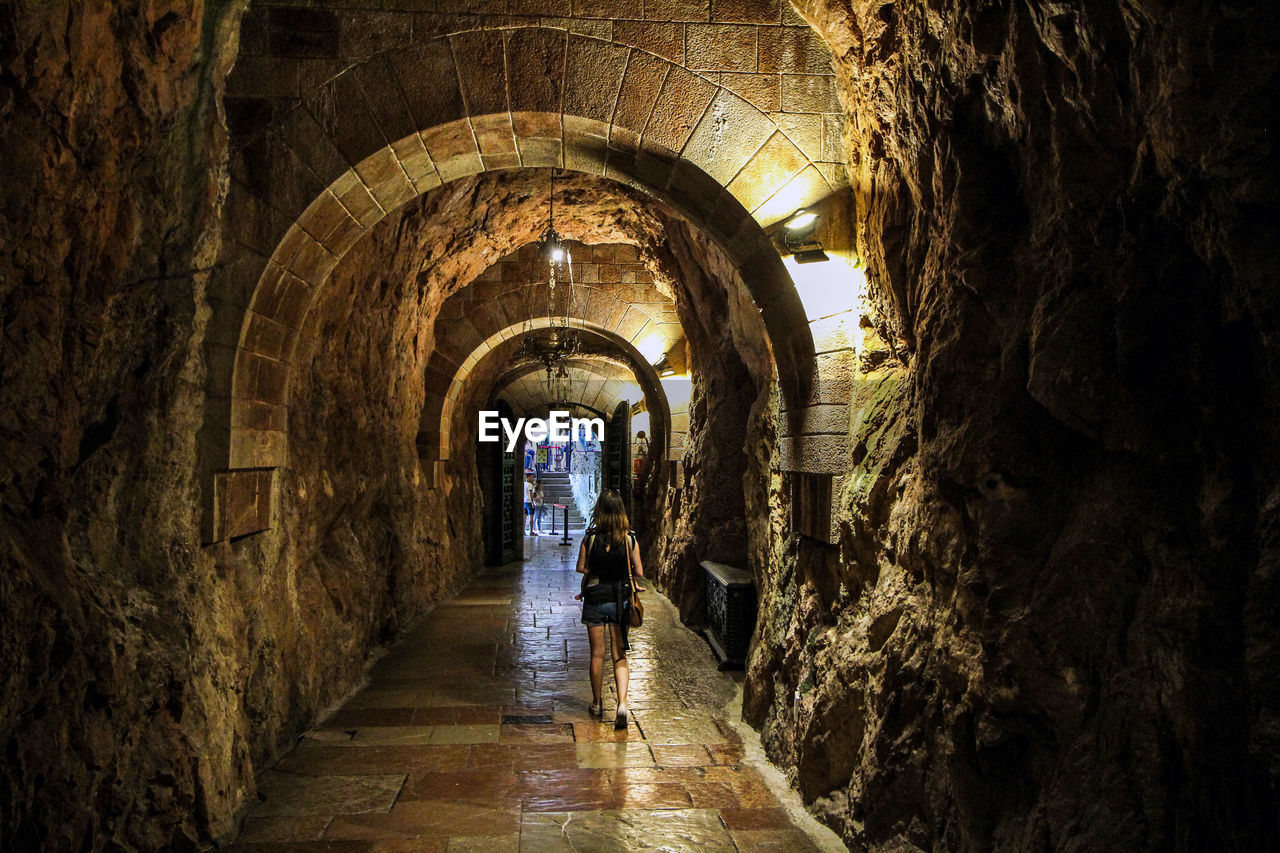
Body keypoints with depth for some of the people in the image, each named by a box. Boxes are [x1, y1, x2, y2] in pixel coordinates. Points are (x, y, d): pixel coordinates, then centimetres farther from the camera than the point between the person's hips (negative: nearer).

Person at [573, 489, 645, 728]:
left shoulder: (590, 537, -10)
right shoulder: (629, 538, -8)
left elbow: (581, 567, -4)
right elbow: (639, 572, -3)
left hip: (595, 599, -1)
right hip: (620, 600, 1)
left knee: (597, 654, 12)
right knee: (620, 655, 7)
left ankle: (597, 704, 25)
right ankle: (622, 704, -8)